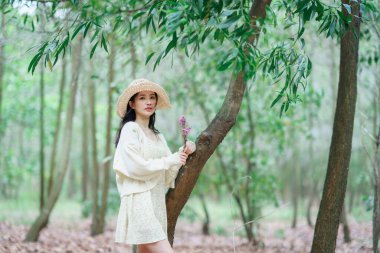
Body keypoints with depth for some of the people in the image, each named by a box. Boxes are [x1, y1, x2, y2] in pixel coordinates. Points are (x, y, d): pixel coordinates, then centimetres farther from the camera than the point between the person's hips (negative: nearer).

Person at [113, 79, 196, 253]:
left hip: (157, 202, 8)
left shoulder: (157, 136, 19)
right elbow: (136, 167, -14)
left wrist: (183, 153, 2)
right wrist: (170, 160, -8)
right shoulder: (130, 129, -3)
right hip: (139, 200, -8)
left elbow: (167, 176, 17)